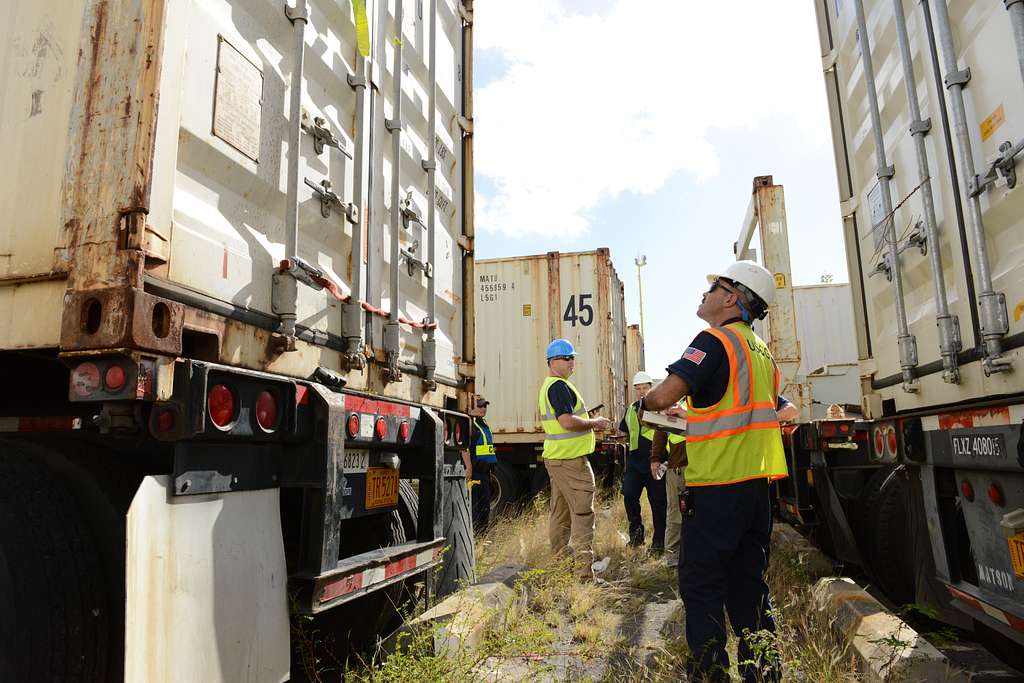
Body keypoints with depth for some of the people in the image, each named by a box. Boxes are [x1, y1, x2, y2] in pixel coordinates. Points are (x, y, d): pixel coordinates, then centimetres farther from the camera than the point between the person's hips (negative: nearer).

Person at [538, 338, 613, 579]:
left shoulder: (547, 386, 18)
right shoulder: (559, 386, -15)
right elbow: (568, 421, -24)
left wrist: (590, 423, 19)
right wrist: (595, 423, -10)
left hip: (555, 457, 10)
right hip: (571, 459, -10)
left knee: (560, 514, 14)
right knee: (582, 514, -8)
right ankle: (584, 570, -8)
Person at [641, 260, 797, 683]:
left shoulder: (715, 340, -11)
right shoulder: (762, 352, 16)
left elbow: (665, 396, -23)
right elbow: (785, 411, 27)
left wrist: (645, 402, 0)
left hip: (717, 486, -8)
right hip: (757, 484, 9)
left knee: (700, 585, 1)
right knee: (748, 585, 15)